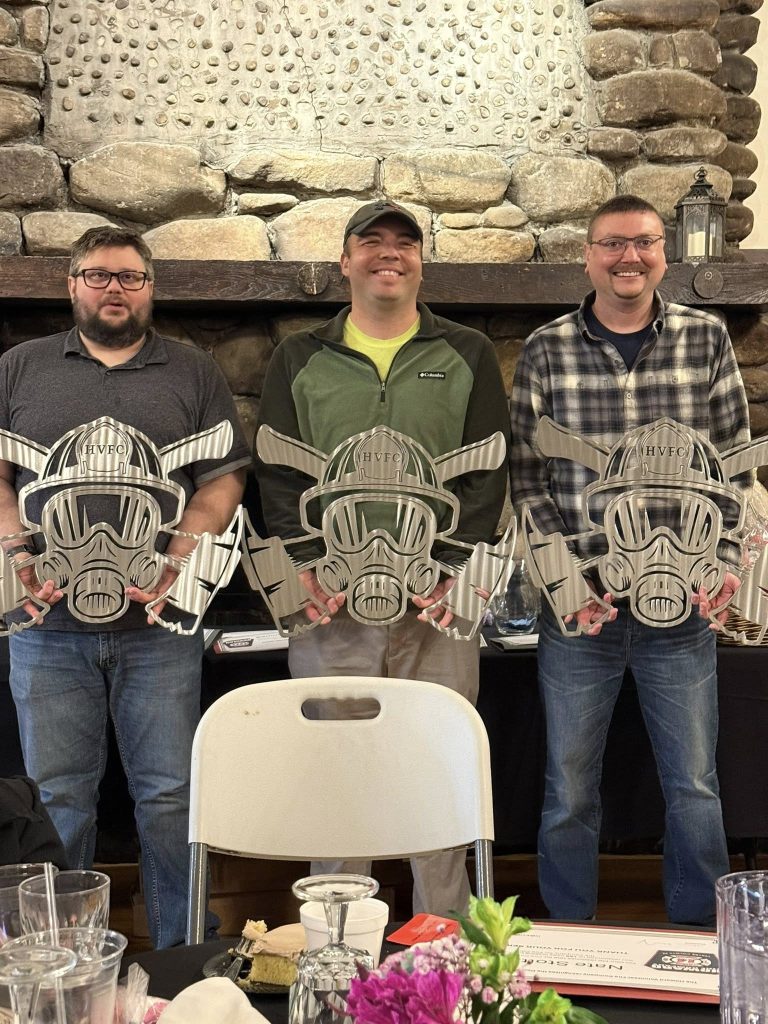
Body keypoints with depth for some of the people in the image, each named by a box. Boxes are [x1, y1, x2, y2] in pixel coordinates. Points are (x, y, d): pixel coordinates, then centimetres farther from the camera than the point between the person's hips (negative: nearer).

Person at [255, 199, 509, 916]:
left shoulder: (467, 356, 11)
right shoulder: (300, 359, 12)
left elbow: (488, 471, 4)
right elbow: (277, 473, 6)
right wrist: (306, 570, -8)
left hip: (438, 605, 0)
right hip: (329, 608, 1)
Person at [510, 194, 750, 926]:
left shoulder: (707, 340, 2)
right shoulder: (546, 351, -1)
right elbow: (527, 478, -1)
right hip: (578, 608, 0)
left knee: (695, 787, 11)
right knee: (570, 791, 11)